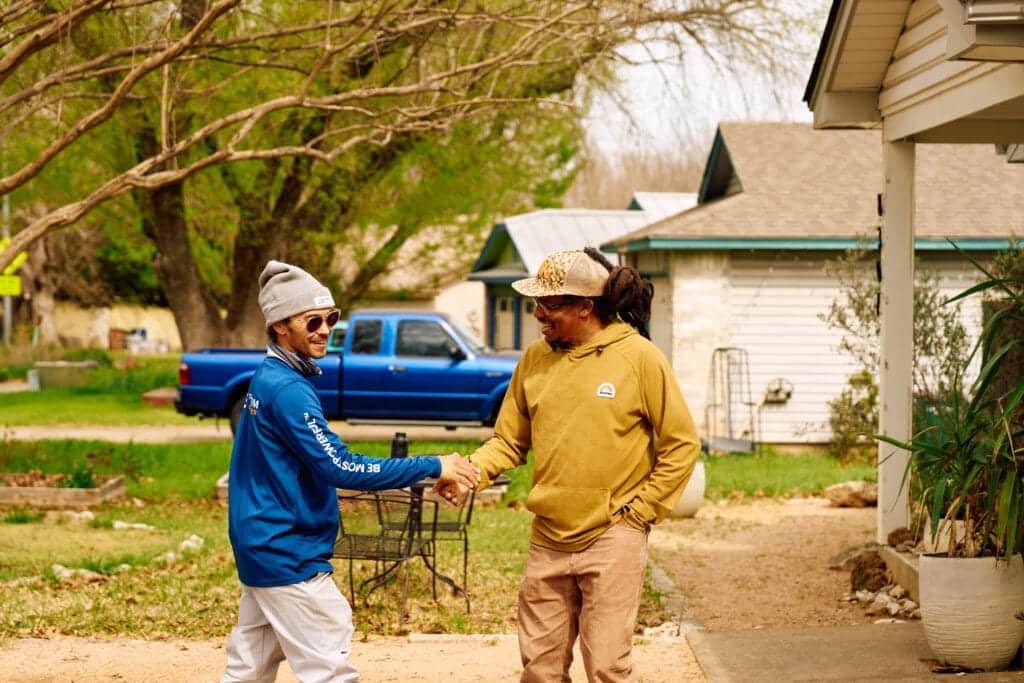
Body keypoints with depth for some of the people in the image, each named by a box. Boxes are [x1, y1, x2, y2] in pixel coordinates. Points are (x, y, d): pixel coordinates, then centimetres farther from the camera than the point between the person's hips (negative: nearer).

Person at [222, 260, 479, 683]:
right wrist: (432, 467, -23)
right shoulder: (287, 390, -19)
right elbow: (340, 468, -24)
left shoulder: (266, 379, 12)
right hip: (288, 559, -10)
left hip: (260, 551, 10)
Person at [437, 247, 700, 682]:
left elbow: (682, 444, -4)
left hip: (611, 540, -5)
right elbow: (509, 441, 8)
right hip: (547, 542, 5)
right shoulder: (535, 359, 5)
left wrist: (640, 512, -7)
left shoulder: (639, 357, -8)